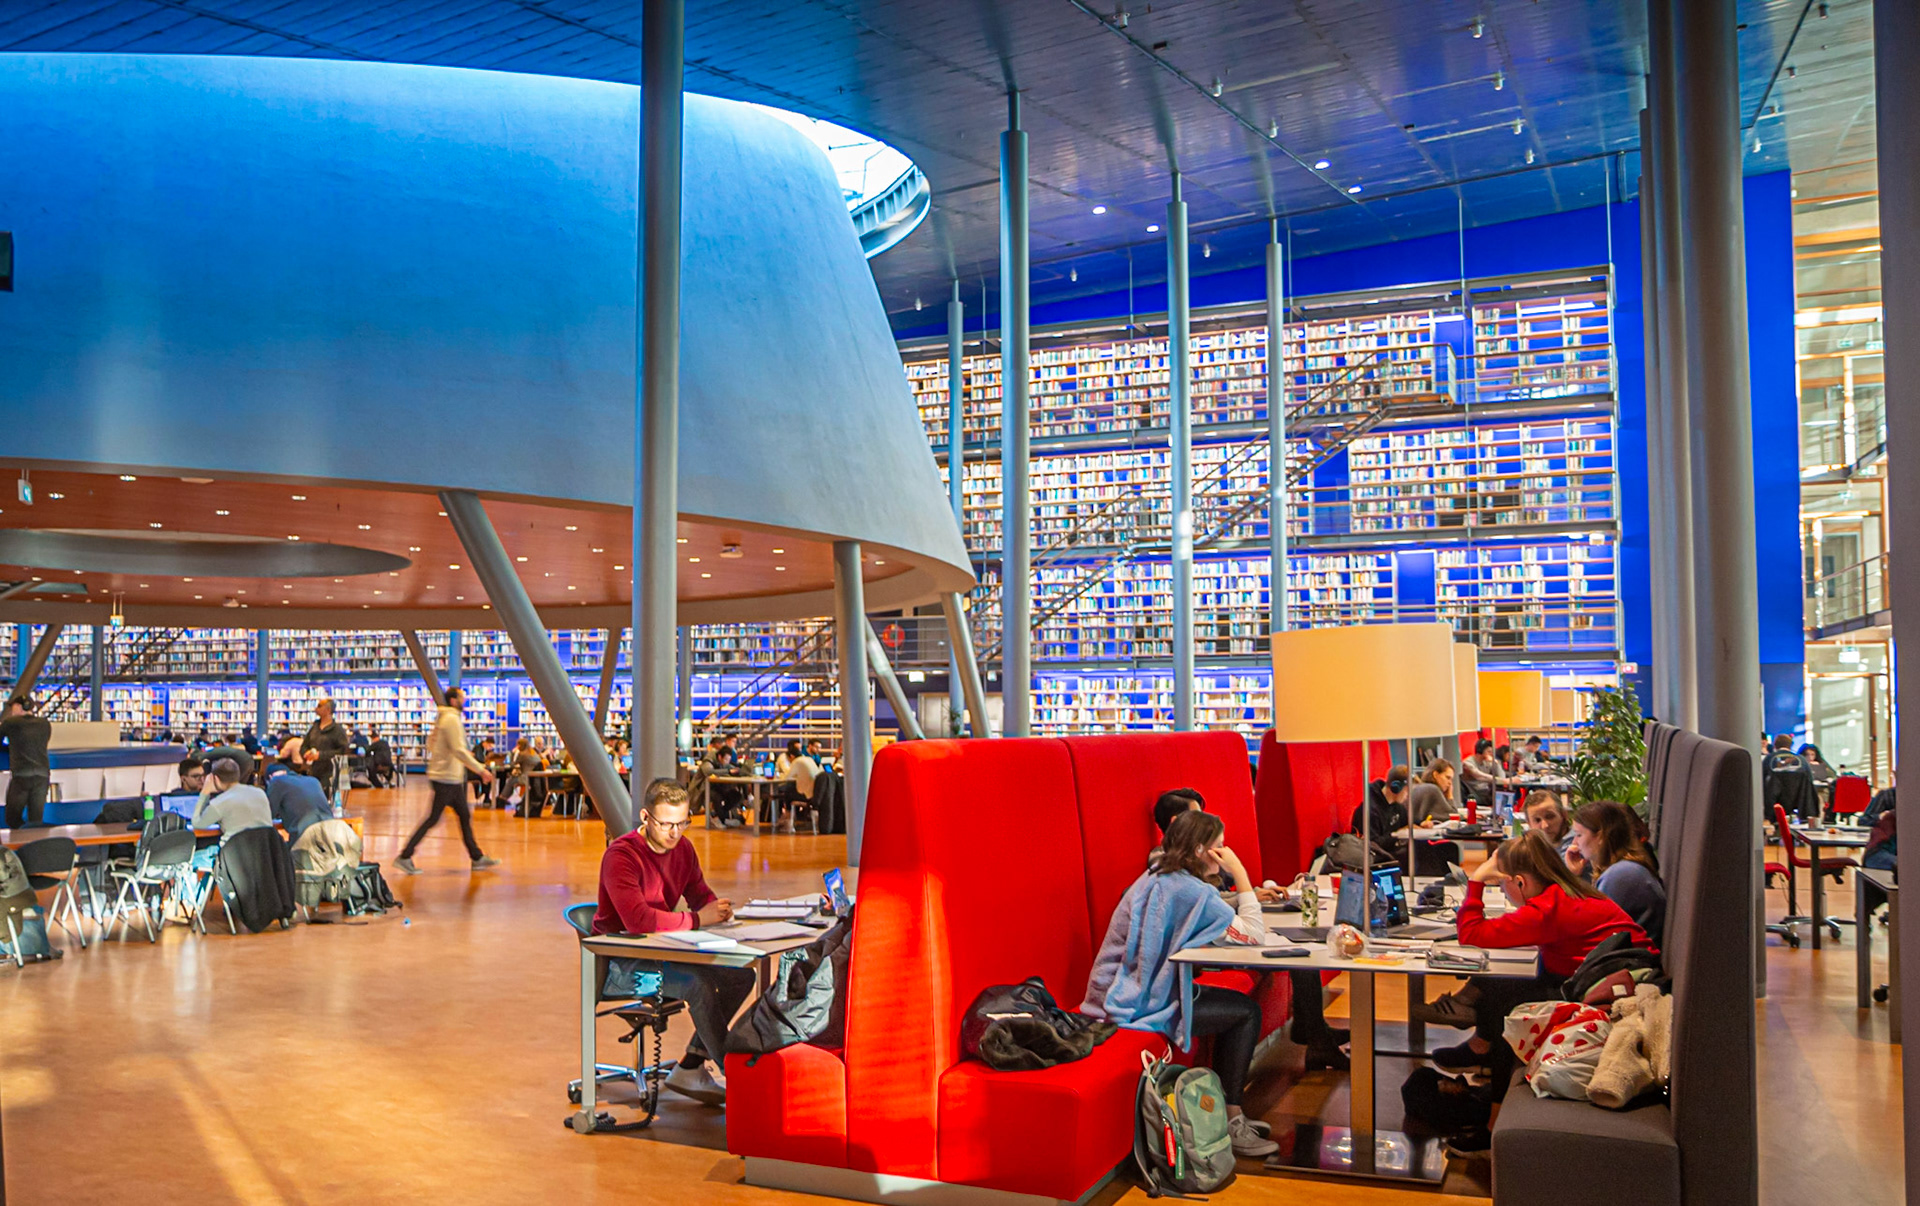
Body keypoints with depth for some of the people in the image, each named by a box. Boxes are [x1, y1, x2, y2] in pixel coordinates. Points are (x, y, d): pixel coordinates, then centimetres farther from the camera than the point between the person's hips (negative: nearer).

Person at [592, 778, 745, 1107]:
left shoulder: (682, 847, 4)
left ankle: (690, 1068, 1)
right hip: (620, 964, -8)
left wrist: (718, 908, -12)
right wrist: (697, 919, -28)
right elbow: (637, 919, -34)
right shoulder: (621, 855, -21)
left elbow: (700, 894, 13)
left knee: (741, 975, -6)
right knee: (699, 985, -30)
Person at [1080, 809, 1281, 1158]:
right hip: (1138, 1004, -10)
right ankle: (1231, 1125, 4)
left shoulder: (1158, 877, 10)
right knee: (1246, 1012, -4)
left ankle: (1225, 1111, 22)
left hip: (1124, 991, 10)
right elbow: (1253, 936, -20)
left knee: (1237, 1007, 14)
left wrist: (1246, 896, 5)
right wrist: (1241, 876, -13)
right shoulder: (1189, 891, -21)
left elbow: (1218, 919, 17)